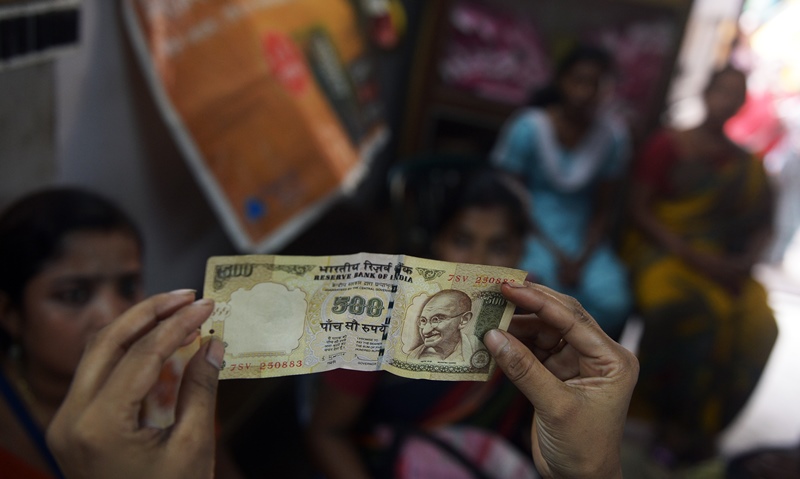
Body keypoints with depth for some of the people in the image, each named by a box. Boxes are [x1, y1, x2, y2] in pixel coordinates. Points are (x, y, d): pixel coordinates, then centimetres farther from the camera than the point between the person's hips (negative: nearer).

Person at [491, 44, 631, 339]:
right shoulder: (527, 128, -11)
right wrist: (556, 255, -16)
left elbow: (604, 209, 3)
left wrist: (581, 261, -12)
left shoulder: (613, 136, -2)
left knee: (612, 302, -22)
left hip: (583, 237, 3)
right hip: (530, 231, -2)